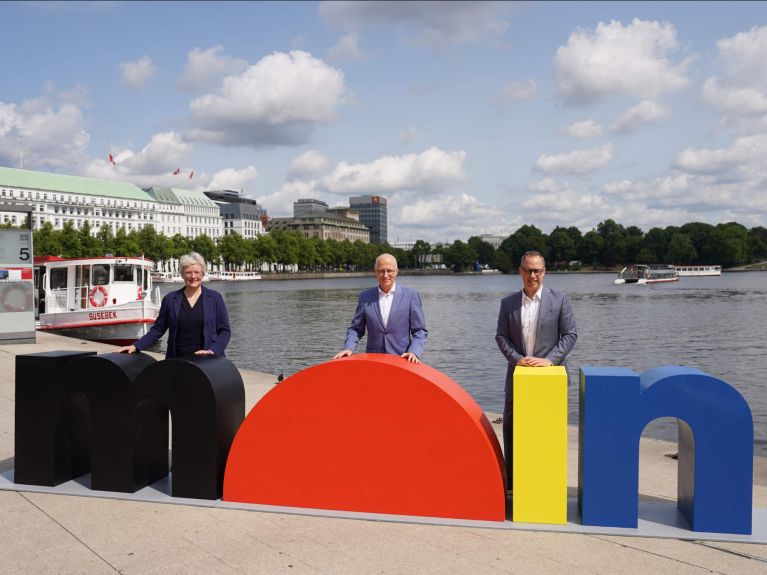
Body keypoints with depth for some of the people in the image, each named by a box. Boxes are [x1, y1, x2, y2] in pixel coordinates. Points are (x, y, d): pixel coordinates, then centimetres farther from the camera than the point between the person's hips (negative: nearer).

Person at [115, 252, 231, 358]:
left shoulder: (215, 298, 2)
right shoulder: (170, 298, 7)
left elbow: (225, 330, 1)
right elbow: (158, 329, 9)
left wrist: (213, 351, -14)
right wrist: (136, 346, -1)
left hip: (207, 360, -1)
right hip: (177, 360, 1)